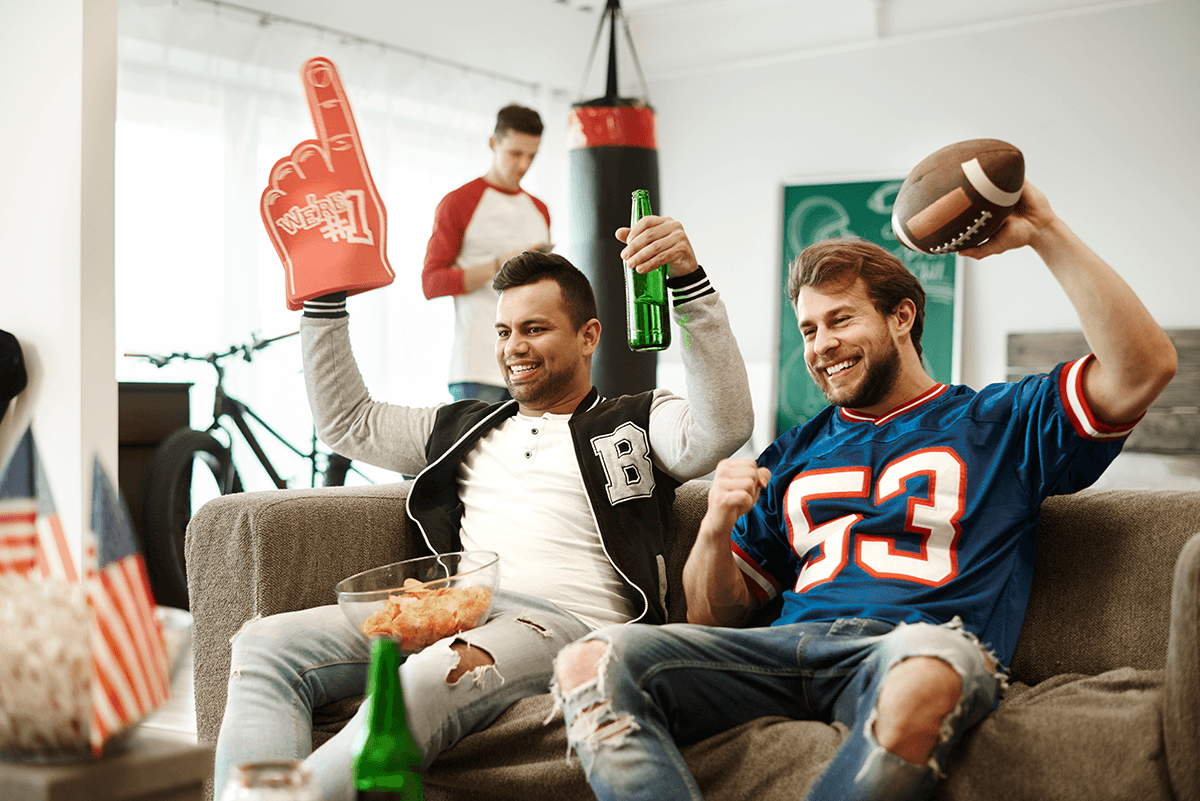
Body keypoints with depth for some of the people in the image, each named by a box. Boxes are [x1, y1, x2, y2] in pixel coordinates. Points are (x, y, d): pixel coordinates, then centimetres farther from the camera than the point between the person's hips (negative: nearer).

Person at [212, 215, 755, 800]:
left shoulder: (637, 423, 17)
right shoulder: (463, 429, 32)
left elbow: (725, 425, -4)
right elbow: (346, 422, 36)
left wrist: (687, 279, -15)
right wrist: (325, 297, 27)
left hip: (569, 620, -5)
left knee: (431, 681, -39)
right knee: (264, 644, -18)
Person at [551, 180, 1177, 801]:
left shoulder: (998, 423, 20)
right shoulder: (792, 456, 29)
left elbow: (1145, 367, 3)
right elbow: (713, 617, 26)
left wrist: (1045, 235, 0)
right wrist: (716, 527, 3)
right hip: (790, 645, 4)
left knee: (923, 677, -44)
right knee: (591, 664, -23)